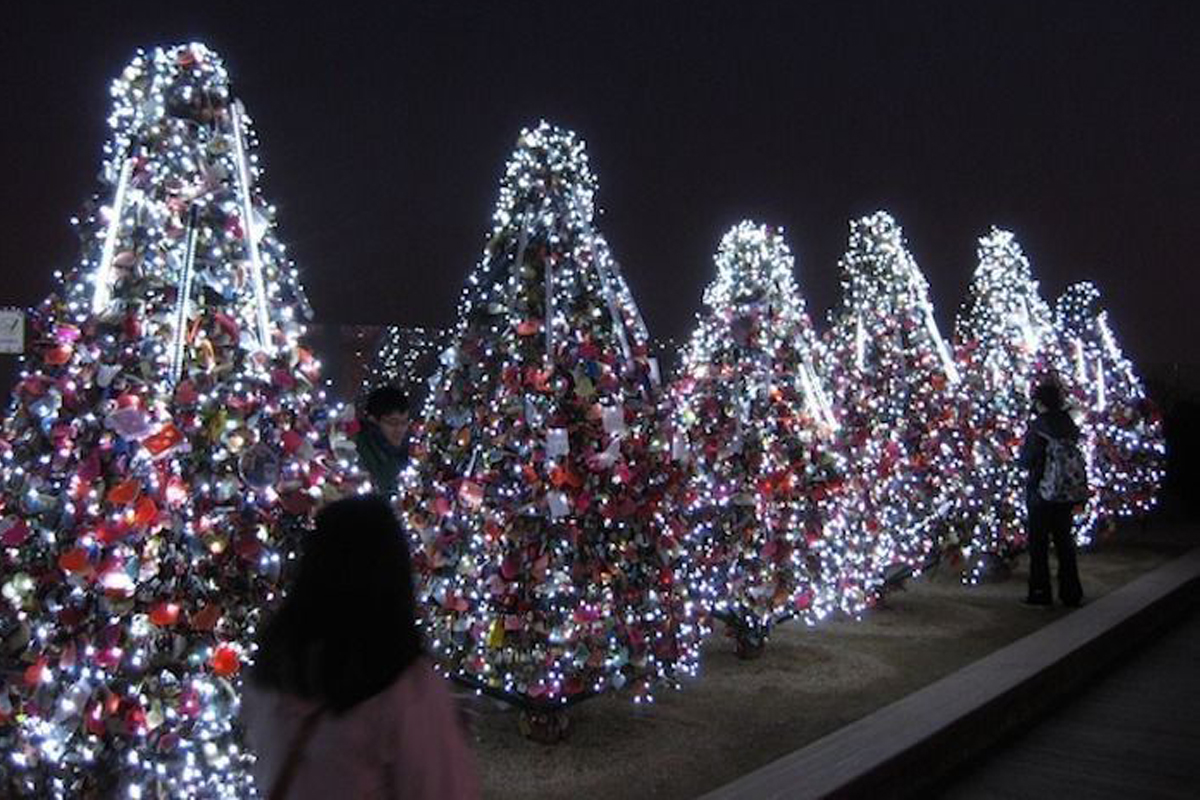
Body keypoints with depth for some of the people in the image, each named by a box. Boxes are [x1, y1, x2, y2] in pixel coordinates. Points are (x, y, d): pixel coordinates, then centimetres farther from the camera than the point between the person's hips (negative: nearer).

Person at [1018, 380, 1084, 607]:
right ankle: (1071, 593, 19)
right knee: (1064, 540, 14)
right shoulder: (1069, 424, 3)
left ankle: (1040, 592, 7)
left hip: (1041, 491, -6)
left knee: (1039, 542, 4)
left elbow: (1026, 461, -13)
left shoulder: (1038, 426, -15)